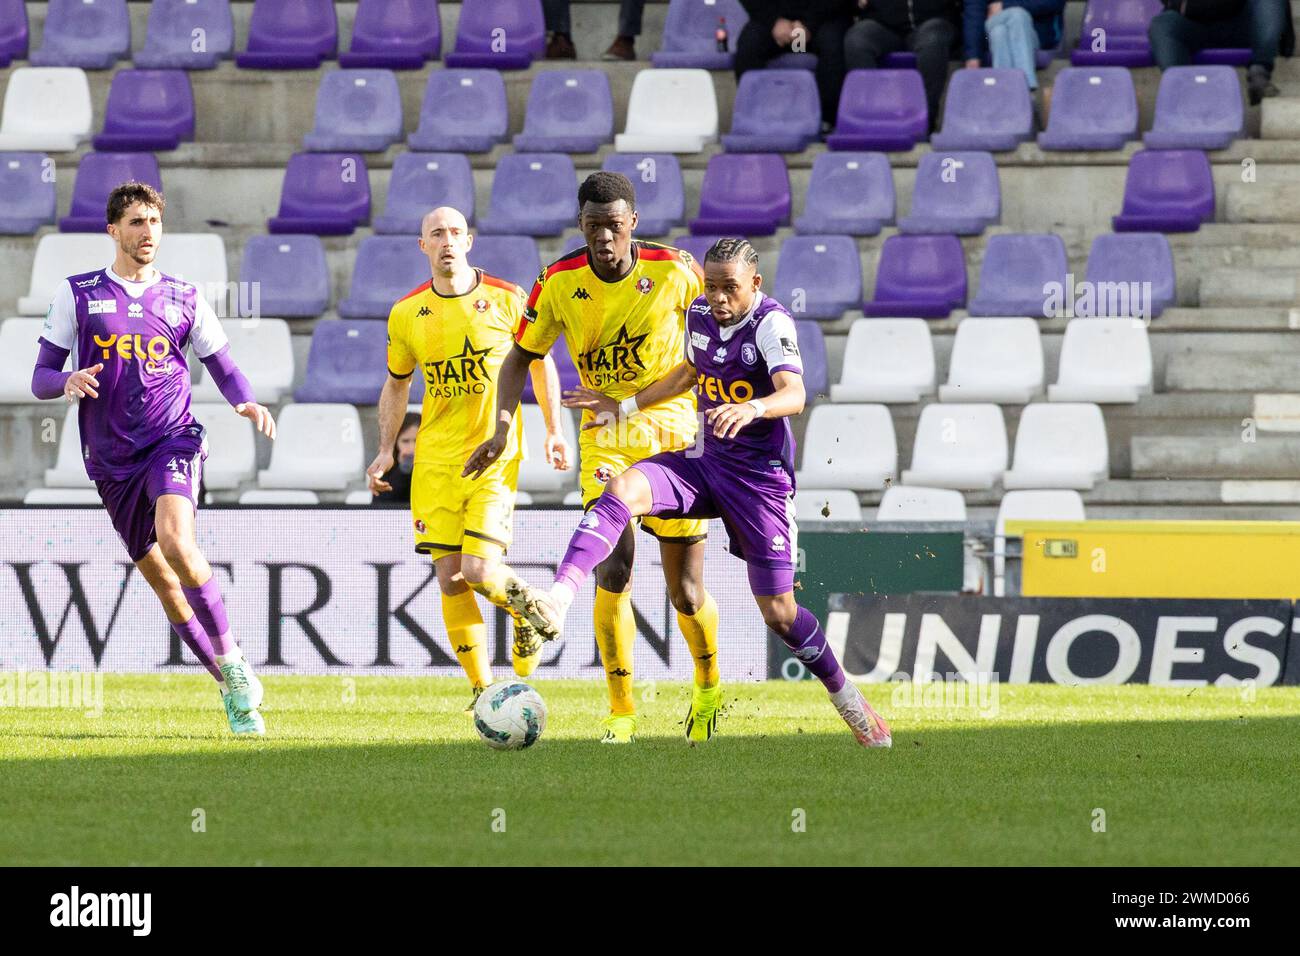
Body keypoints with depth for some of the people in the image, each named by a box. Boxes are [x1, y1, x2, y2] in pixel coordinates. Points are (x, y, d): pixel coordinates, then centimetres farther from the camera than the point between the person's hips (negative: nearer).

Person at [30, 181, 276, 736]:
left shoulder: (183, 298, 9)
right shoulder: (77, 294, 6)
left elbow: (224, 368, 14)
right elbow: (40, 379, 6)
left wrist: (246, 403, -8)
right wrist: (69, 383, -18)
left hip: (172, 441, -2)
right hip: (111, 458, 2)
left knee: (175, 541, -28)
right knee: (161, 580, 4)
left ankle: (232, 661, -13)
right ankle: (232, 690, 18)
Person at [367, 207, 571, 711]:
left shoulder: (506, 300, -4)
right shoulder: (406, 314, 3)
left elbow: (539, 363, 9)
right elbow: (396, 385, 16)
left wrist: (554, 430, 1)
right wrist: (386, 450, 7)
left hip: (494, 454, -3)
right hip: (436, 457, 3)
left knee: (479, 570, -14)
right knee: (449, 577, -3)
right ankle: (481, 686, 11)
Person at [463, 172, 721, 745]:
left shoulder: (675, 273, -14)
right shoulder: (559, 282, -11)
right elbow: (522, 356, 2)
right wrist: (504, 426, -11)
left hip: (671, 428, -1)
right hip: (603, 435, 1)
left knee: (686, 594, 2)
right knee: (612, 570, -18)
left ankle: (708, 687, 31)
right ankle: (620, 713, -7)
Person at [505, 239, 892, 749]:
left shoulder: (771, 324, -18)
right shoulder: (700, 313, 2)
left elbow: (794, 394, -34)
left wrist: (753, 407, -55)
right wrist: (627, 407, 27)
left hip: (760, 476, -5)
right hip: (705, 462, 5)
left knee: (778, 612, -3)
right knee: (624, 488, -25)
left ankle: (846, 696, 22)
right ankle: (558, 597, -41)